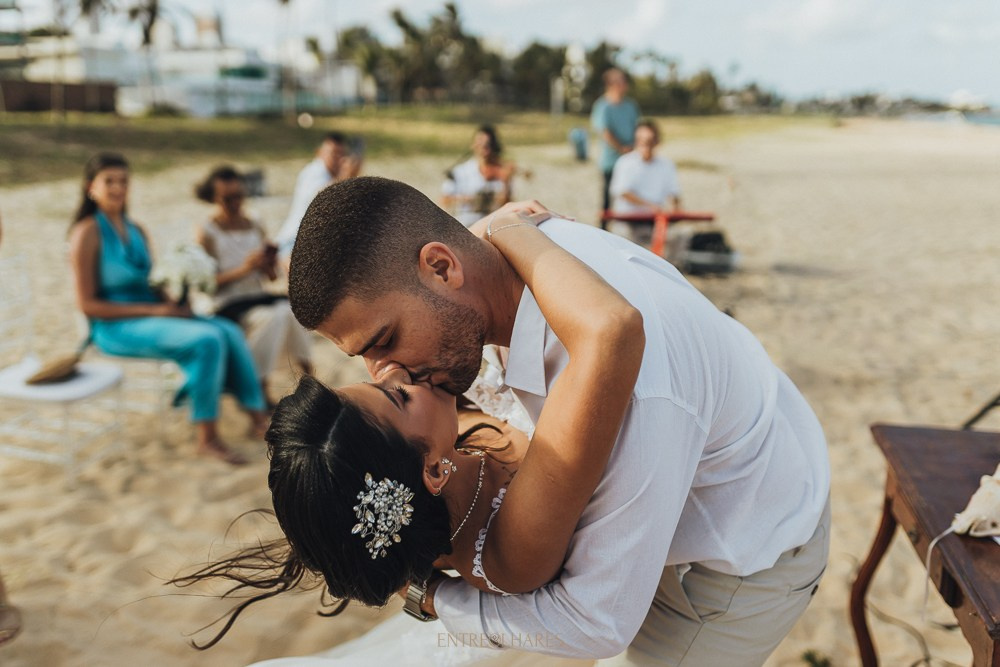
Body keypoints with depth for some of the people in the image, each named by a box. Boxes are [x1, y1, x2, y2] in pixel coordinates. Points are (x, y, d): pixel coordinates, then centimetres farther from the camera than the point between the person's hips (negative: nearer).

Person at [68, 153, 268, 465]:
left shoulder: (136, 231, 14)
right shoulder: (87, 233, -9)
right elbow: (87, 304, -14)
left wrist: (175, 301, -8)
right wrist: (153, 310, -19)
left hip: (154, 315, 7)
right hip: (116, 327, -7)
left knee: (229, 331, -11)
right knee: (207, 339, -27)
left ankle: (258, 417, -6)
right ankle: (207, 439, -20)